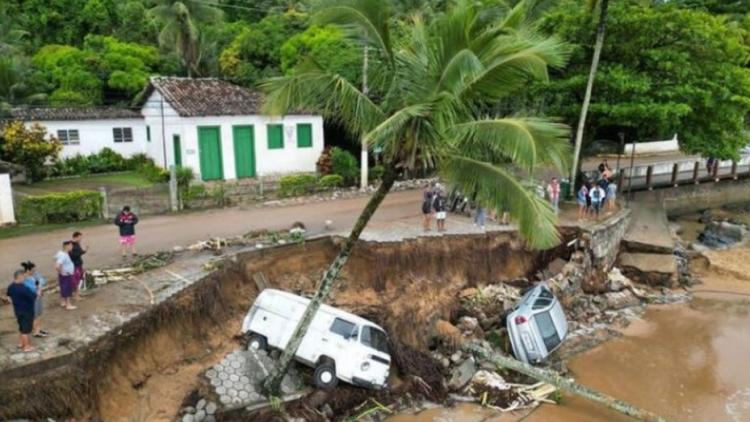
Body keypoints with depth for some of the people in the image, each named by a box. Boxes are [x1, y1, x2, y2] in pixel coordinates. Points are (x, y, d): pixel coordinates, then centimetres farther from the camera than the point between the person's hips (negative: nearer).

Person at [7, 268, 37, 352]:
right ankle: (27, 347, 14)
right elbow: (34, 297, -27)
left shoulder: (11, 286, -2)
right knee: (26, 329, 4)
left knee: (21, 326, 24)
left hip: (17, 310, 8)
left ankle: (20, 343, 38)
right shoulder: (23, 288, -30)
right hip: (27, 311, -8)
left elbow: (8, 294, 19)